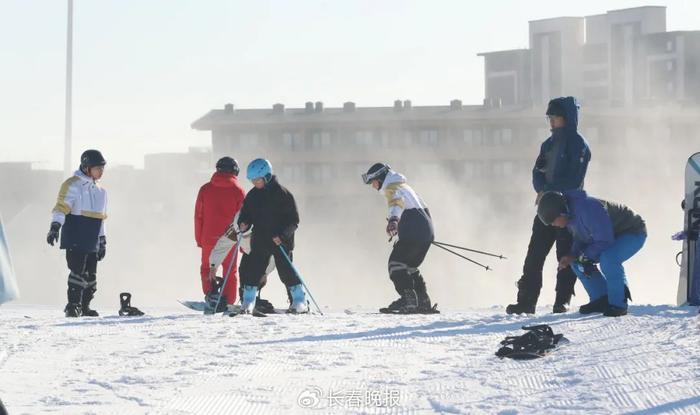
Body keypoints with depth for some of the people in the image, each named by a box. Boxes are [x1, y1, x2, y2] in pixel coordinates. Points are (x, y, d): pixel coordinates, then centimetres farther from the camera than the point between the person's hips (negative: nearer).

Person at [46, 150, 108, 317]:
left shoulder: (100, 191, 19)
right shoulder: (73, 185, -5)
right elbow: (61, 207, -14)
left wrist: (102, 241, 24)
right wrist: (55, 226, -29)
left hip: (92, 242, 7)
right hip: (75, 239, -7)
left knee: (91, 276, 8)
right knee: (78, 271, -15)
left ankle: (84, 306, 16)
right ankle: (72, 306, -13)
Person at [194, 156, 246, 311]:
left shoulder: (205, 189, 2)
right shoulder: (238, 191, -3)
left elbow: (198, 216, 4)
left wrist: (199, 239, 10)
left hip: (208, 238, 1)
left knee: (206, 267, 17)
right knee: (230, 270, 12)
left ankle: (211, 292, -8)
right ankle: (227, 303, 4)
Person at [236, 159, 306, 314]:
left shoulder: (282, 194, -9)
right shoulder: (252, 196, 7)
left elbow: (293, 221, -9)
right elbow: (245, 215, 14)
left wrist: (282, 235, -21)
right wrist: (243, 224, -9)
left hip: (281, 241, -5)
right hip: (259, 241, 5)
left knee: (286, 271, -4)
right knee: (251, 272, -1)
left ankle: (300, 302, 8)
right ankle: (247, 304, 7)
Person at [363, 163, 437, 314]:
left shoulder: (392, 188, -5)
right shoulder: (403, 185, 26)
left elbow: (397, 202, -31)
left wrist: (393, 219, -50)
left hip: (413, 233, -10)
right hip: (426, 232, 10)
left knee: (396, 263, -9)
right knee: (410, 267, 19)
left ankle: (409, 299, -20)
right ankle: (424, 303, 17)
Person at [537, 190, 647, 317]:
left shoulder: (588, 210, -35)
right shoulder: (570, 213, -5)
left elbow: (605, 242, -33)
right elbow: (580, 239, 8)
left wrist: (582, 256, -22)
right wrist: (572, 255, -12)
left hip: (634, 234, -10)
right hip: (613, 236, 10)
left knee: (608, 259, -35)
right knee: (577, 262, 3)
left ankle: (618, 304, -20)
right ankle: (601, 300, 6)